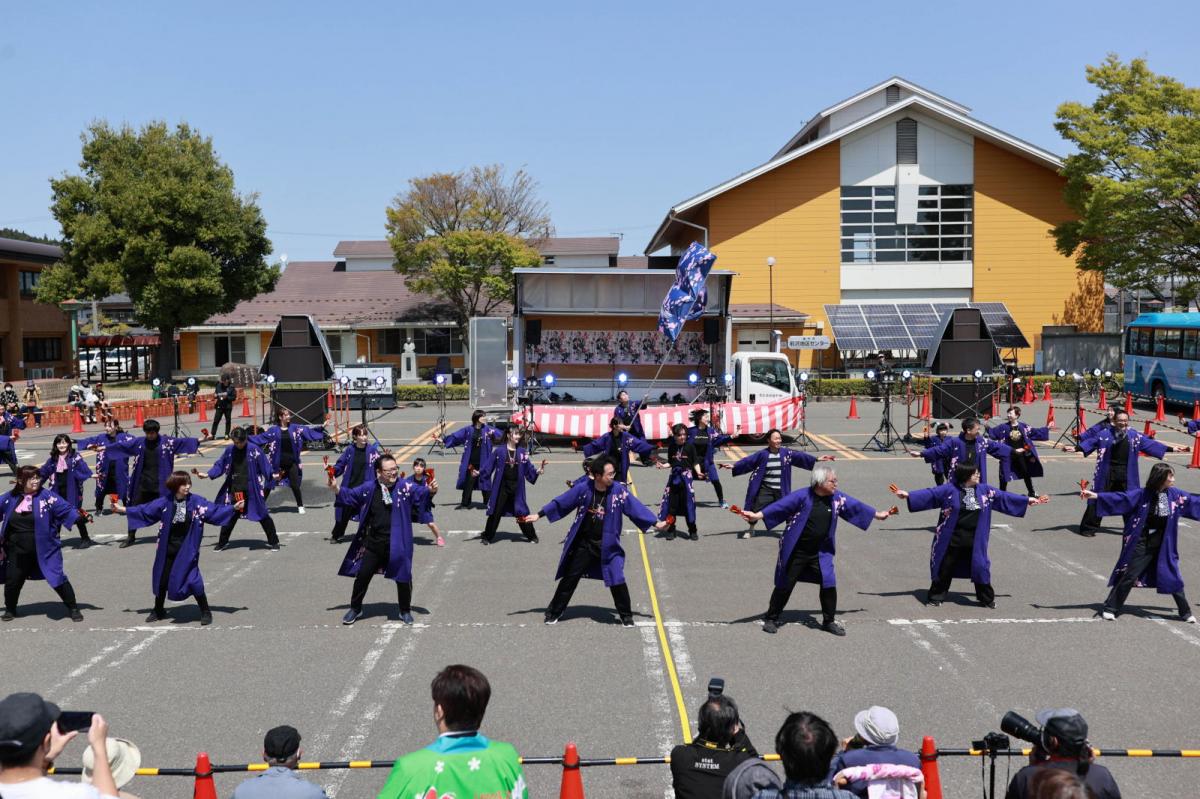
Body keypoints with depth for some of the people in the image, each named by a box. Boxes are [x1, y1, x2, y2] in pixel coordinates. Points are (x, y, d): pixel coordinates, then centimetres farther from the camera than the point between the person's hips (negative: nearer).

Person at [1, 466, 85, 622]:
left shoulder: (47, 496, -10)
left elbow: (66, 510, -14)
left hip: (44, 550, -3)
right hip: (17, 552, 3)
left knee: (57, 578, -3)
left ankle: (73, 608, 12)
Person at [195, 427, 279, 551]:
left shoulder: (254, 450, -10)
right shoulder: (230, 450, 1)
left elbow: (265, 467, -9)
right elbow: (220, 465, 9)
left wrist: (272, 476, -20)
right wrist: (207, 475, 1)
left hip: (252, 491, -4)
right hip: (234, 491, 4)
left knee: (263, 515, 3)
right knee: (230, 516, 13)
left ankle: (273, 542, 14)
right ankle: (222, 542, 31)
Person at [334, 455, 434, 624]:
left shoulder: (405, 487, -8)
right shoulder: (369, 488, 1)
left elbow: (421, 492, -17)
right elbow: (349, 497, 12)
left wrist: (431, 489, -39)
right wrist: (336, 489, -4)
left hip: (398, 545, -2)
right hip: (372, 544, 2)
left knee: (403, 578, 6)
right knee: (362, 576, 10)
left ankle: (405, 611, 29)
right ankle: (355, 609, 31)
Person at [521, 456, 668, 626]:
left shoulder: (619, 490, -13)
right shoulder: (583, 488, -13)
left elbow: (636, 507, -9)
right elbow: (560, 502, -4)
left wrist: (654, 523, -14)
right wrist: (539, 515, -1)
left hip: (607, 546, -1)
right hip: (583, 543, 1)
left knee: (617, 580, -5)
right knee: (570, 578, 10)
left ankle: (626, 615, 17)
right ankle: (554, 612, 26)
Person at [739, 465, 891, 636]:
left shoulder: (837, 498, -2)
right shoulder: (802, 496, -18)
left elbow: (855, 506, 12)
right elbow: (780, 506, -25)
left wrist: (877, 514, 22)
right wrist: (757, 515, -36)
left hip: (821, 553, 4)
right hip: (795, 552, -4)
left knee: (829, 584, -2)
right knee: (784, 586, 5)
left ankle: (828, 621, 18)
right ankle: (771, 619, 23)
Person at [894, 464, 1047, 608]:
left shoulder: (984, 490, 5)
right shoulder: (949, 489, -8)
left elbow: (1004, 496, 12)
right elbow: (930, 494, -11)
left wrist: (1028, 500, 14)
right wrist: (908, 495, -20)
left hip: (975, 541, 3)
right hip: (951, 539, -3)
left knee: (979, 567, 7)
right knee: (944, 569, 5)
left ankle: (987, 599, 24)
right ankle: (935, 597, 19)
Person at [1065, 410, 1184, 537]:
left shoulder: (1134, 436, 4)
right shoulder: (1105, 434, -4)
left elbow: (1150, 443, 9)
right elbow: (1090, 442, -9)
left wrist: (1172, 448, 9)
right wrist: (1076, 448, -24)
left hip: (1127, 475, 3)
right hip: (1107, 474, -3)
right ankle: (1088, 527, 6)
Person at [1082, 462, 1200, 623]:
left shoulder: (1175, 494, 2)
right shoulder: (1142, 494, -9)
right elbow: (1121, 498, -17)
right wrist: (1096, 496, -28)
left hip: (1164, 545, 3)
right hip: (1142, 544, -3)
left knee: (1173, 578, 9)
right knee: (1128, 576, -1)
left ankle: (1185, 612, 24)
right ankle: (1110, 609, 9)